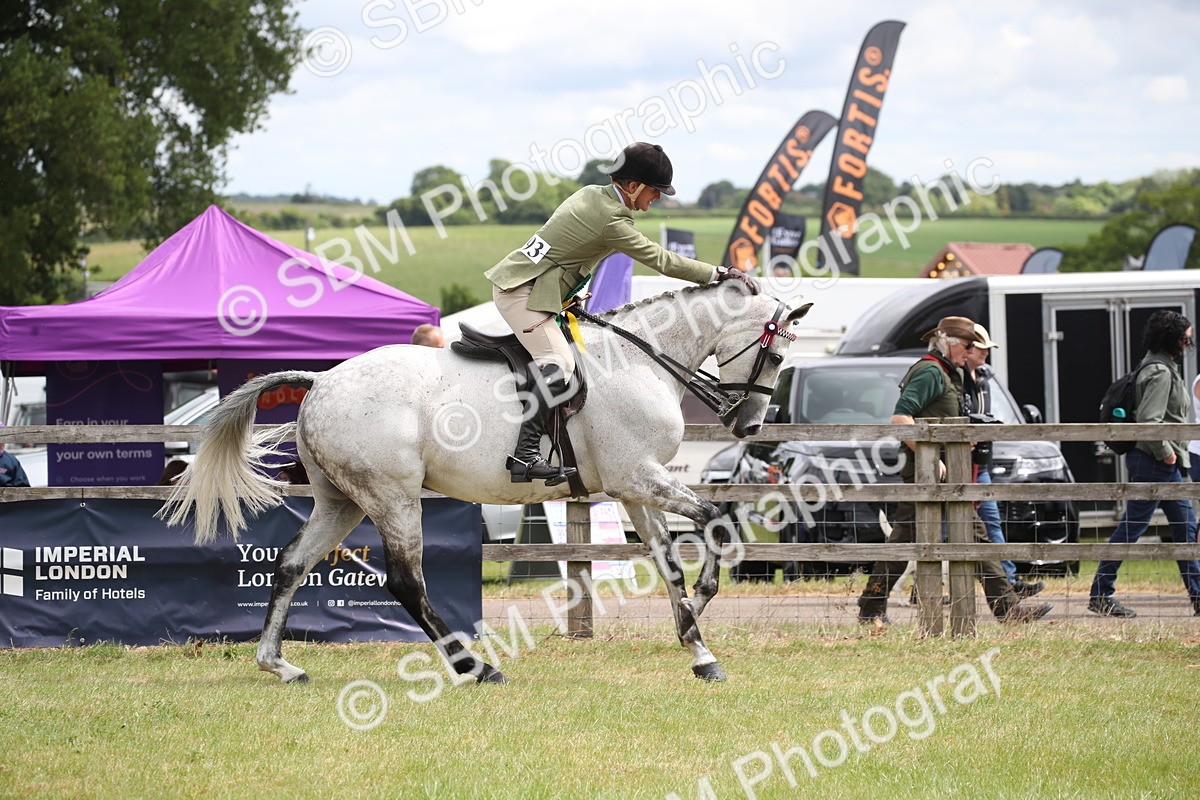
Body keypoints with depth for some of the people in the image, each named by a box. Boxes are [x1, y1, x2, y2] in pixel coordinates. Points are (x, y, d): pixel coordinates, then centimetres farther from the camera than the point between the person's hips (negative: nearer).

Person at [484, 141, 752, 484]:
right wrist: (718, 273, -6)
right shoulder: (611, 222, -18)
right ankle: (524, 455, -32)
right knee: (559, 363, -23)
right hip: (523, 292, -11)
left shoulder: (591, 194, 11)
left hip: (516, 281, 11)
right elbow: (660, 260, -13)